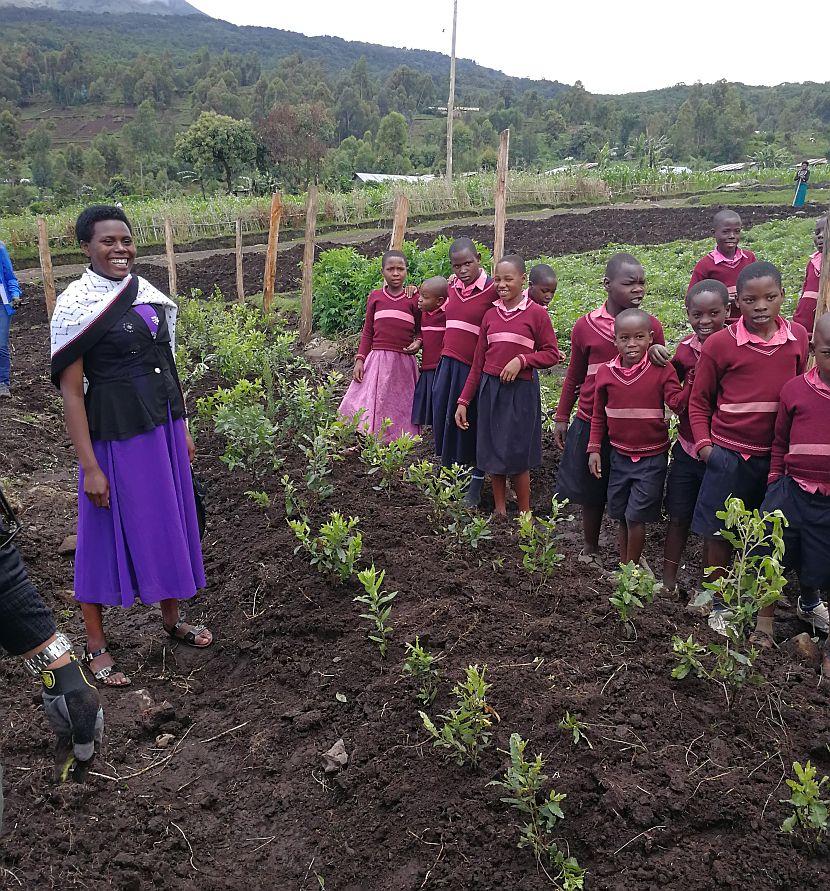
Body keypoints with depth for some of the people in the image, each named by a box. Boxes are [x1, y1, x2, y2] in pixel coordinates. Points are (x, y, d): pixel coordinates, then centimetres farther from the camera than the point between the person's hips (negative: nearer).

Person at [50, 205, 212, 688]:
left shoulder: (148, 294, 6)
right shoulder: (77, 303, -13)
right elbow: (71, 390, -14)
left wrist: (183, 428, 15)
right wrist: (90, 465, -17)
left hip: (164, 428, 6)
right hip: (115, 434, -6)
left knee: (169, 523, 17)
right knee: (107, 532, 7)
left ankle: (172, 618, 39)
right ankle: (96, 645, 26)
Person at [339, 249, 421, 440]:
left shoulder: (414, 299, 4)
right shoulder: (375, 297, 9)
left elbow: (420, 330, 13)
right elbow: (367, 332, 12)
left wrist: (418, 342, -9)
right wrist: (360, 359, 4)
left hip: (404, 363, -1)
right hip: (377, 360, 1)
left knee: (400, 412, 4)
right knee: (369, 409, 2)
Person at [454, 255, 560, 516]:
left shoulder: (537, 313, -5)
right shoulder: (490, 314, 8)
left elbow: (552, 354, -1)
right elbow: (478, 362, 11)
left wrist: (521, 360, -17)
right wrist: (464, 400, 8)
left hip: (520, 390, -4)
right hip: (489, 388, 5)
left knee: (516, 457, -2)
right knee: (492, 454, 9)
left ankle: (525, 516, 14)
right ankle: (499, 511, 23)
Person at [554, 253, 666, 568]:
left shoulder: (651, 326, 0)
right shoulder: (585, 326, -1)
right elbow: (574, 376, 9)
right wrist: (562, 418, 10)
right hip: (592, 424, 0)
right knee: (593, 493, 13)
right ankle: (589, 551, 31)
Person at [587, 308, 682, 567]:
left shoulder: (662, 370, -10)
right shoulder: (605, 372, -2)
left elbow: (677, 403, -18)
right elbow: (598, 415, 8)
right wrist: (594, 449, 4)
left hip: (651, 458, -4)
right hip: (619, 456, 4)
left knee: (635, 517, -2)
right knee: (621, 516, 15)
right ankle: (626, 565, 32)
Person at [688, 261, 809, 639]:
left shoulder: (798, 337, 0)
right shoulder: (719, 344, -9)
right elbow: (699, 401, 1)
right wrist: (704, 443, -8)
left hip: (778, 456, 3)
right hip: (729, 455, -2)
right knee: (720, 534, 8)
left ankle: (765, 616, 26)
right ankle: (718, 606, 27)